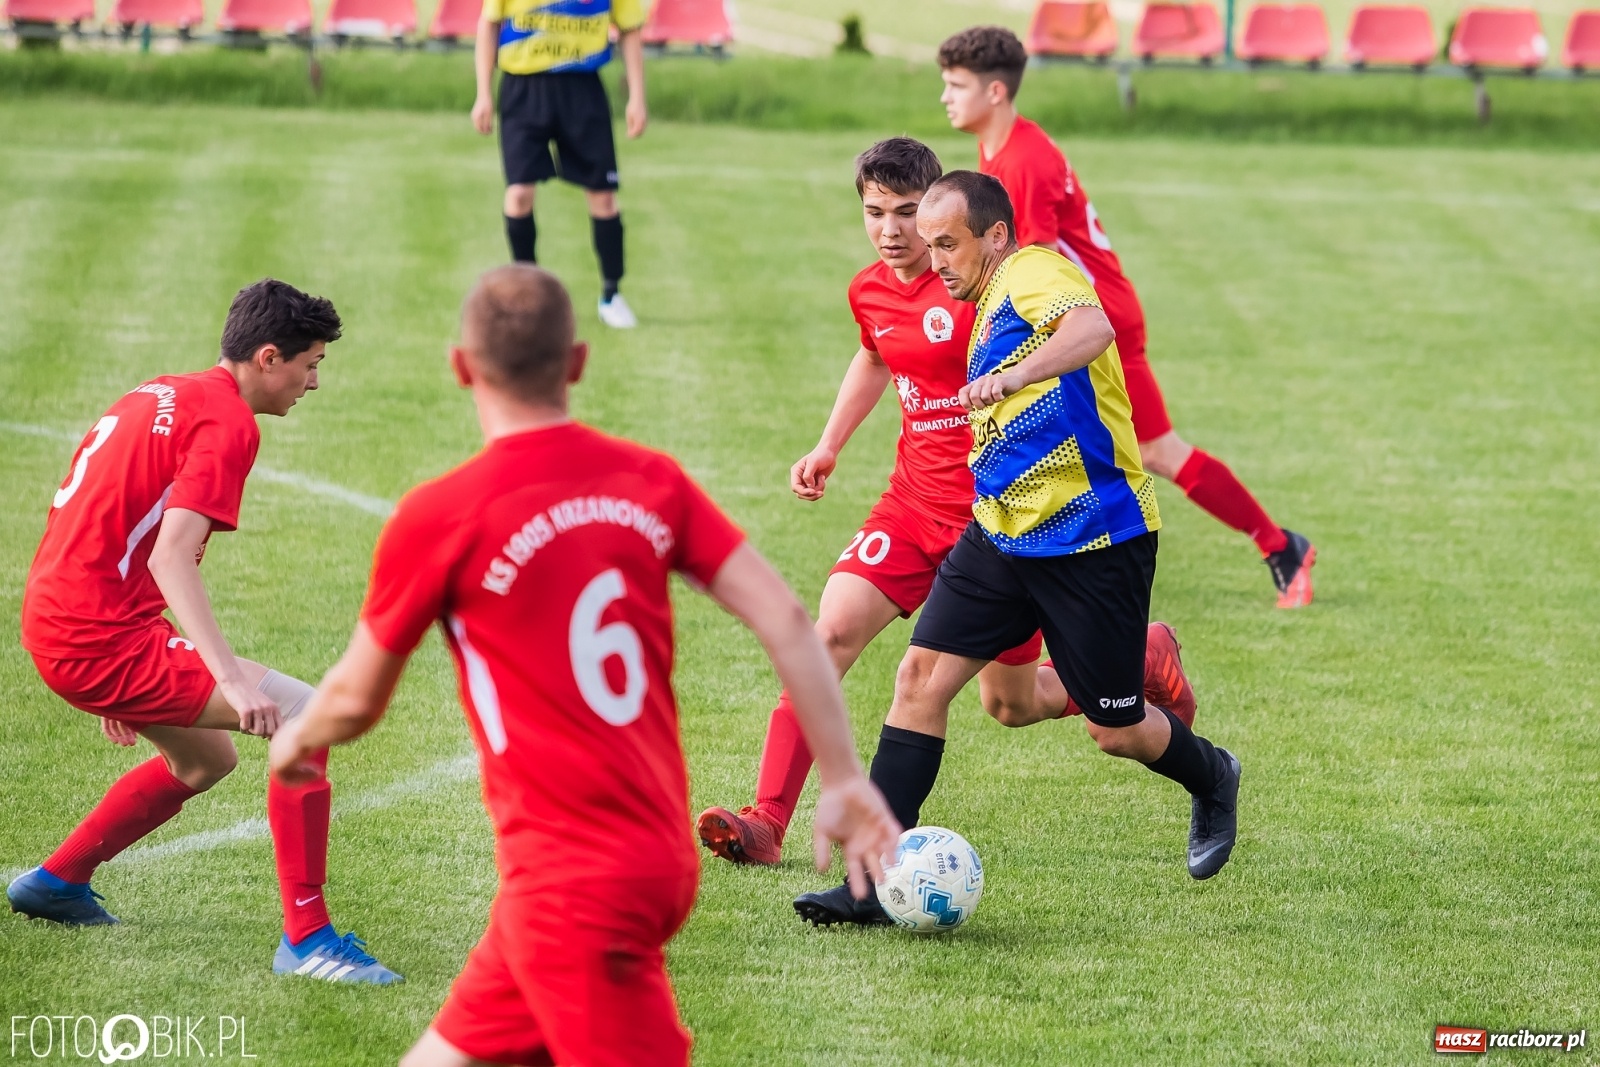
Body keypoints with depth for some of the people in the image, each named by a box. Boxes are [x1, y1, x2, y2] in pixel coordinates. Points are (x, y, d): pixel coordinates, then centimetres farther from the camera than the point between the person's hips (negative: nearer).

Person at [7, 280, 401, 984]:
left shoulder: (160, 397, 17)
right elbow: (171, 556, -23)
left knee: (206, 759, 27)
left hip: (54, 621, 10)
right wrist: (233, 677, -31)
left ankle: (55, 882, 37)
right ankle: (306, 939, -14)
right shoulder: (228, 422, -12)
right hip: (102, 636, -10)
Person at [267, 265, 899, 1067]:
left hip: (571, 887, -7)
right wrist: (844, 782, 5)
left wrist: (296, 741, 25)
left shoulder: (438, 518, -10)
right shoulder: (650, 481, 3)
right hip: (661, 857, 7)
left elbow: (356, 700, 3)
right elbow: (783, 620, -2)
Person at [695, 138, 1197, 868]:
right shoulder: (869, 292, 4)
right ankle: (766, 823, -17)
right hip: (914, 504, 5)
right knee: (829, 633, -16)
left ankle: (1141, 660, 37)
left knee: (1009, 704, 7)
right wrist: (829, 446, 22)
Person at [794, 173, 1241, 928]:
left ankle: (1212, 780, 39)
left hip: (1095, 542, -8)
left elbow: (1091, 328, -37)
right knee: (922, 675, -7)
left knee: (1115, 731, 5)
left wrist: (1011, 379, -52)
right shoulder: (990, 307, 15)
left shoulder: (1032, 274, -13)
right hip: (1001, 535, 8)